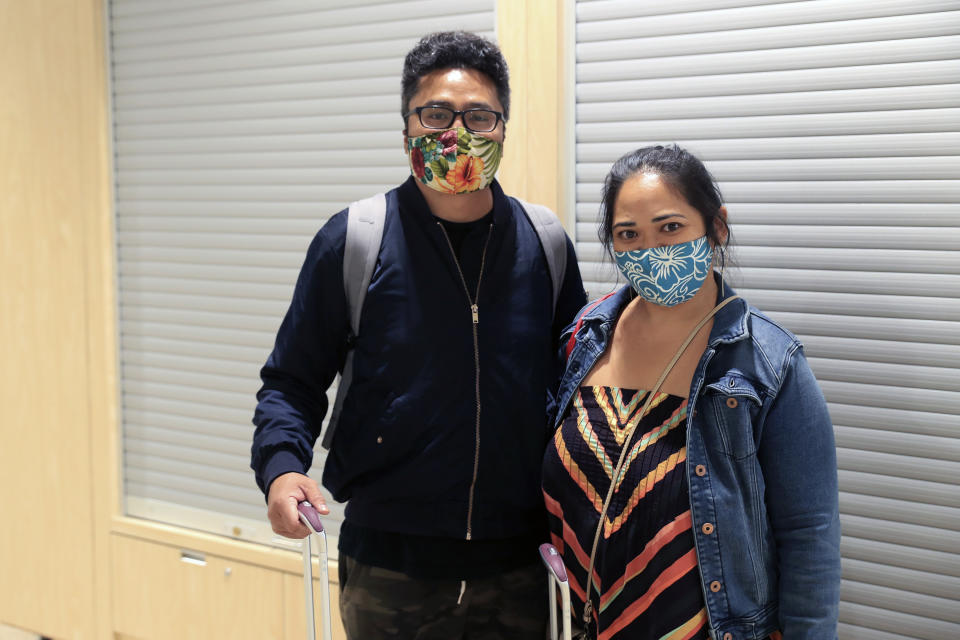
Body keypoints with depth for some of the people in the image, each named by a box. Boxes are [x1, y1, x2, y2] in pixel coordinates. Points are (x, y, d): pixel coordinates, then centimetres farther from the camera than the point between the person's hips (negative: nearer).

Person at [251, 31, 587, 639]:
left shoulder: (546, 245, 2)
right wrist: (281, 466, -18)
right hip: (388, 567, -2)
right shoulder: (350, 241, -4)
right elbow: (292, 379, 0)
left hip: (517, 568, 2)